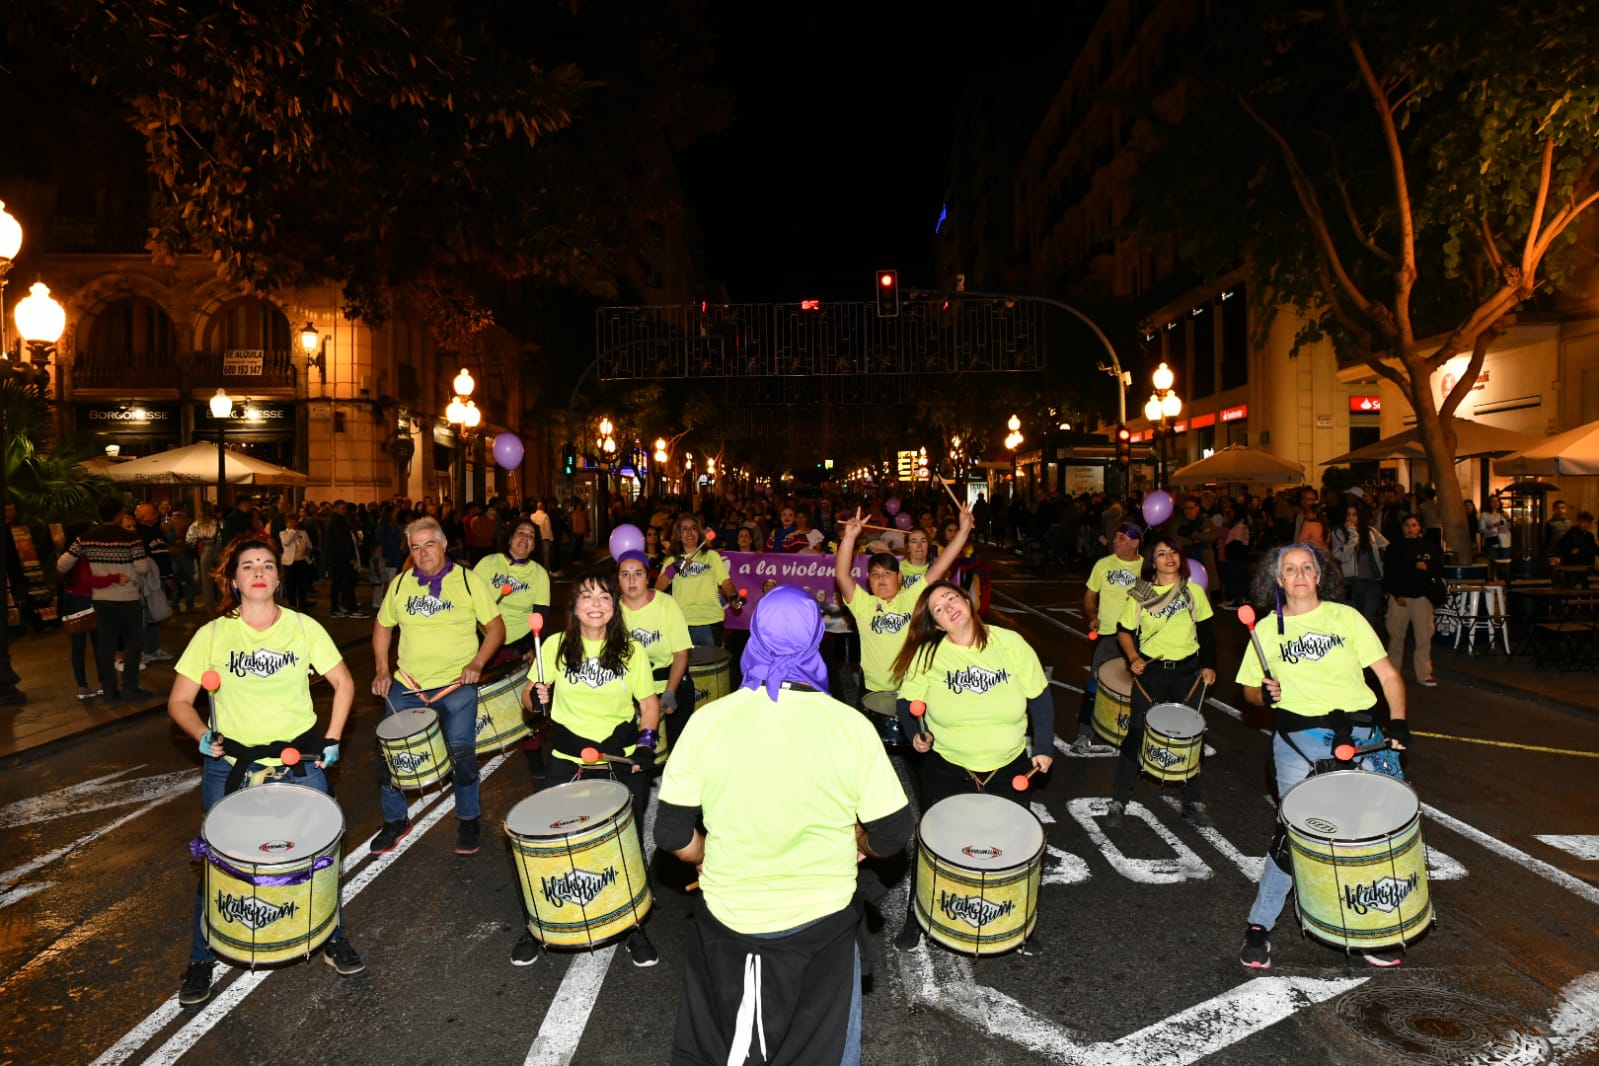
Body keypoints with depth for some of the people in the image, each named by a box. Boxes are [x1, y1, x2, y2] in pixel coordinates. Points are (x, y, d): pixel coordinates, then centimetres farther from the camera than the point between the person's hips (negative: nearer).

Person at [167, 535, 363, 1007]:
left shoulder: (304, 628, -3)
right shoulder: (212, 634, -4)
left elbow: (343, 683, 5)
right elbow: (179, 701, 1)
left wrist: (331, 740, -1)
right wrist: (202, 735, -16)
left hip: (299, 765, 0)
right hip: (231, 766, 0)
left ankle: (334, 939, 29)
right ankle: (202, 960, 30)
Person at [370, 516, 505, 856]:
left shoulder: (469, 582, -4)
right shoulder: (400, 584, 6)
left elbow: (495, 627, -1)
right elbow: (383, 626, 19)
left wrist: (477, 663, -14)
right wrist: (382, 671, 8)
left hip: (456, 686, -3)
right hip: (406, 685, 4)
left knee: (461, 752, -11)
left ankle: (468, 819, 14)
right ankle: (395, 821, 28)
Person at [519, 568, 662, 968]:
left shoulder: (632, 651, -3)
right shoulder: (556, 645, -3)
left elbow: (649, 701, 2)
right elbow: (530, 693, 5)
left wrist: (647, 740, -14)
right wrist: (536, 696, -18)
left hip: (623, 762, 0)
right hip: (569, 762, 0)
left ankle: (633, 926, 31)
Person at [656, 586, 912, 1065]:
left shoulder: (708, 720, -14)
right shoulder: (851, 726, -17)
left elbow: (671, 833, -8)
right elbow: (892, 833, -10)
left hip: (726, 916, 1)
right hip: (819, 921, -1)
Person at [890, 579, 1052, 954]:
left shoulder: (1010, 643, -13)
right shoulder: (928, 654, -14)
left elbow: (1039, 696, -3)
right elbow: (908, 701, -5)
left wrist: (1043, 747, -2)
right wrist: (916, 733, -23)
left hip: (1008, 769, 1)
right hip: (944, 769, -1)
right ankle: (918, 918, 34)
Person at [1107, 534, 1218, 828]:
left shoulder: (1194, 591, 2)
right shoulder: (1139, 595, -3)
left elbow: (1207, 631, 10)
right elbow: (1124, 631, 4)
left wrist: (1209, 665, 1)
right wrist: (1133, 657, -12)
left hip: (1188, 671, 2)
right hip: (1151, 671, -2)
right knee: (1137, 733, -3)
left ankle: (1193, 802, 25)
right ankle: (1119, 800, 9)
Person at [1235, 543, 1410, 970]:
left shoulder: (1345, 616, 8)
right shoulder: (1268, 629, 8)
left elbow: (1387, 672, 6)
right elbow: (1249, 689, 12)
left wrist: (1398, 720, -7)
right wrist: (1265, 693, -10)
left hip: (1360, 734, 2)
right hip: (1299, 738, -1)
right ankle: (1259, 925, 8)